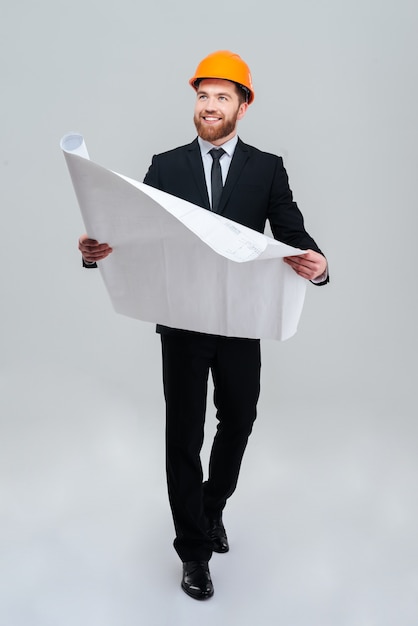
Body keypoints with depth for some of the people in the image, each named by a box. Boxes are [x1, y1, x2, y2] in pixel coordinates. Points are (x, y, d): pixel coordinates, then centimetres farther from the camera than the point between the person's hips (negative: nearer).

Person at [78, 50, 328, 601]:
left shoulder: (268, 169, 1)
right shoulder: (165, 166, 2)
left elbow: (294, 235, -8)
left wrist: (317, 264, -31)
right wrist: (97, 248, -25)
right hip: (183, 323, -1)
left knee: (238, 424, 16)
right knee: (184, 435, 5)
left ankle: (213, 508, 44)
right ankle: (194, 549, 22)